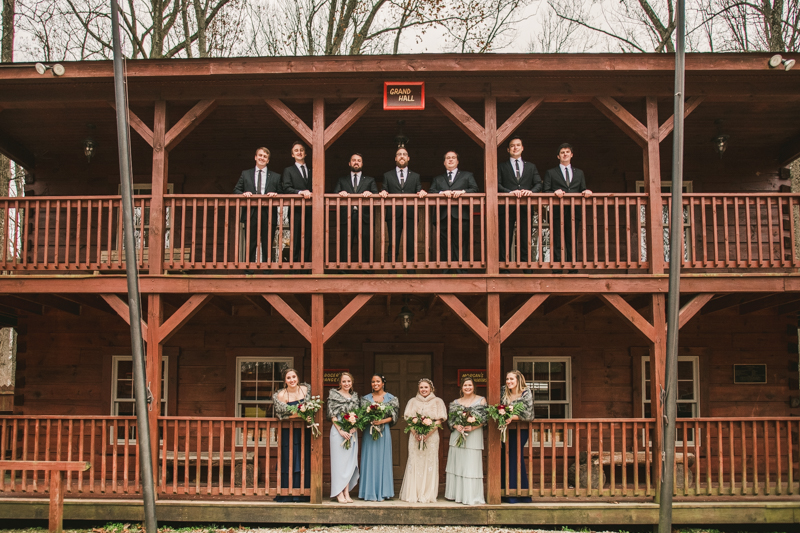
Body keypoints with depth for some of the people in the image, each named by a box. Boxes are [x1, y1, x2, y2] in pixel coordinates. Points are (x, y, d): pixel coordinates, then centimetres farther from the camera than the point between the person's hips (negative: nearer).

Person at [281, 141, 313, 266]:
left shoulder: (312, 171, 20)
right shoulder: (288, 170, 9)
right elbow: (286, 189, -5)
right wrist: (300, 192, -21)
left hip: (309, 210, 3)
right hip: (296, 210, -3)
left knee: (307, 242, 2)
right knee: (295, 241, -5)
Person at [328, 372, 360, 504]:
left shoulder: (355, 396, 14)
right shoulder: (334, 394, 1)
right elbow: (332, 415, -4)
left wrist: (353, 429, -4)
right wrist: (341, 431, -12)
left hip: (352, 432, 4)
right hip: (338, 430, -4)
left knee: (350, 461, 2)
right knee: (339, 460, -5)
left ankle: (347, 493, 4)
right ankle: (339, 493, -3)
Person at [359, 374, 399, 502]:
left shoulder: (391, 399, 5)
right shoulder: (366, 398, 10)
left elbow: (393, 417, 0)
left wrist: (382, 421, -16)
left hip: (384, 431, -1)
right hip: (369, 432, 1)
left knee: (382, 460, 0)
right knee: (370, 460, 0)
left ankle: (382, 492, 6)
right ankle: (370, 492, 4)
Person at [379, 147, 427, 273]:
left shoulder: (415, 176, 18)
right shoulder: (387, 176, 17)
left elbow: (419, 193, 10)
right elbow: (384, 192, 9)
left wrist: (422, 192, -13)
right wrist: (383, 193, -13)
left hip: (410, 214, 1)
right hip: (393, 214, 0)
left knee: (411, 245, -3)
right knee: (393, 245, -1)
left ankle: (411, 272, 1)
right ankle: (392, 273, 2)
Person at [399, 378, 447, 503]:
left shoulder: (437, 402, 8)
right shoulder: (413, 401, 14)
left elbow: (439, 421, 1)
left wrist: (428, 433, -13)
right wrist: (415, 433, -10)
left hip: (431, 436, -1)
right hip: (415, 436, 1)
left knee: (429, 463, -5)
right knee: (414, 463, -3)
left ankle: (427, 495, -1)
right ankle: (413, 494, 0)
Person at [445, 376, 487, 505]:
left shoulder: (481, 400, 5)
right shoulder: (456, 402, 13)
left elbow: (485, 418, -2)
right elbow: (450, 419, 8)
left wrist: (472, 427, -16)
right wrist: (456, 426, -12)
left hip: (474, 436, -3)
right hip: (457, 436, 3)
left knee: (471, 465, -6)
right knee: (457, 465, 4)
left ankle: (472, 497, -1)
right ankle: (457, 494, 12)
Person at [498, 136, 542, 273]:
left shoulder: (531, 167, 18)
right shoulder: (501, 166, 11)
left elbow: (538, 184, 8)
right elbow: (497, 185, -1)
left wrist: (531, 191, -13)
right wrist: (510, 192, -17)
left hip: (525, 208, 2)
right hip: (507, 207, -2)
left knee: (525, 240, 1)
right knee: (505, 240, -3)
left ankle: (527, 269, 2)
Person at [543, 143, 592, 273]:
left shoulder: (579, 173, 21)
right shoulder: (551, 173, 12)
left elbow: (583, 191, 15)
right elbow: (546, 191, 4)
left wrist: (587, 192, -8)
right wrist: (555, 192, -16)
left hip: (574, 212, 2)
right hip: (558, 212, -2)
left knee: (572, 242, 2)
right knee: (557, 243, -5)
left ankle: (573, 270, 4)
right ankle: (557, 271, -5)